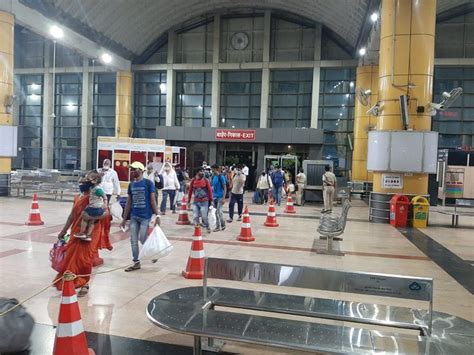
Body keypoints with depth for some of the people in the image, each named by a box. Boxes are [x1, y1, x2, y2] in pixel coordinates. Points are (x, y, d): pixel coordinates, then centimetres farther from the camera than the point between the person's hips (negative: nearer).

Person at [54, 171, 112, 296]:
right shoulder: (77, 197, 11)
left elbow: (106, 212, -21)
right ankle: (74, 282, 30)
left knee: (84, 258, -3)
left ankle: (84, 284, 12)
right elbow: (72, 215, 17)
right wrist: (64, 230, 19)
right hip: (76, 232, 8)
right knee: (71, 257, 13)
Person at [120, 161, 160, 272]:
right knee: (133, 240, 6)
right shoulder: (131, 185, 9)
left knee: (143, 239, -2)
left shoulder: (148, 183, -7)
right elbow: (129, 202, 13)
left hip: (145, 216, -6)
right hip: (133, 216, 6)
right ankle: (136, 263, 18)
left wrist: (157, 215, -14)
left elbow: (153, 200, -8)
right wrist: (124, 219, 12)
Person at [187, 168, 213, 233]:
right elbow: (190, 191, 9)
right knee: (195, 217, 1)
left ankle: (207, 227, 19)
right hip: (195, 202, 2)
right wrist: (189, 201, 10)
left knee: (204, 216, -3)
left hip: (204, 201, -2)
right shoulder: (193, 180, 3)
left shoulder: (206, 180, -2)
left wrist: (211, 200, -2)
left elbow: (210, 190, 0)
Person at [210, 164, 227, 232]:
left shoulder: (221, 177, -11)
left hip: (220, 197, -6)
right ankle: (218, 226, 18)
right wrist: (211, 196, 12)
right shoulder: (212, 177, 8)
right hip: (214, 197, 6)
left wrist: (223, 198, -16)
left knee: (218, 211, -7)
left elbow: (225, 188, -11)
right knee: (217, 212, 11)